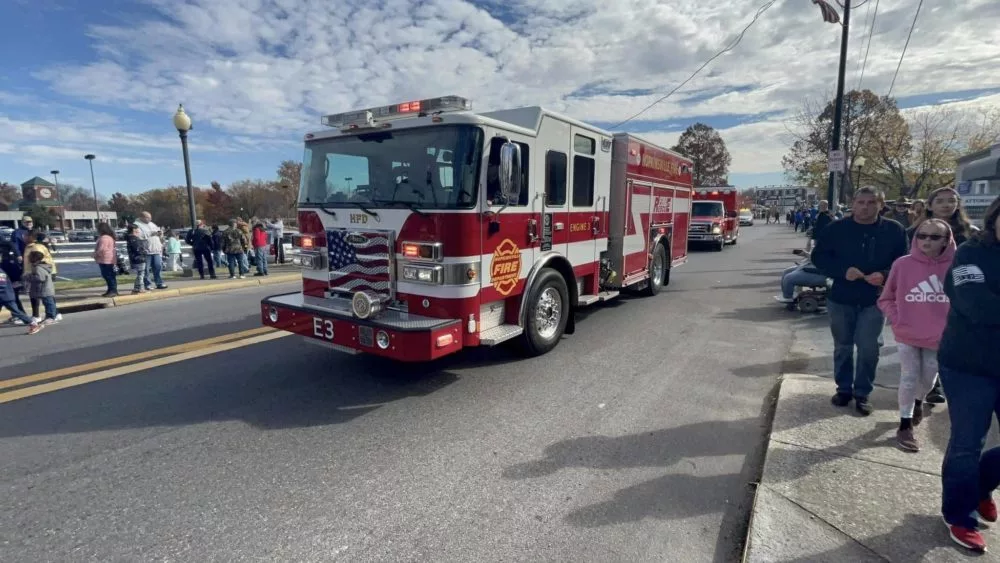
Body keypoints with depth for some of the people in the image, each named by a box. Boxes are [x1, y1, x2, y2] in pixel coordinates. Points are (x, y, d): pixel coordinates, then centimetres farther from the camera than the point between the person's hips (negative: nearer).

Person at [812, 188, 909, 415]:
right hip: (840, 298, 1)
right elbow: (818, 256, -2)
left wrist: (885, 275, -20)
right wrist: (843, 271, -18)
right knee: (843, 347, 12)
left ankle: (862, 393, 16)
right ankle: (844, 388, 27)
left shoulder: (895, 230, -3)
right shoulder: (836, 228, -4)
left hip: (875, 300, 0)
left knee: (868, 348, 0)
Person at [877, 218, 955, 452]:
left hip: (940, 337, 1)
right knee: (909, 379, 3)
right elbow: (886, 298, 2)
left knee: (928, 379, 17)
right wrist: (896, 320, -9)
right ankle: (905, 426, 16)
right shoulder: (903, 264, -9)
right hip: (907, 335, -1)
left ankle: (918, 402, 49)